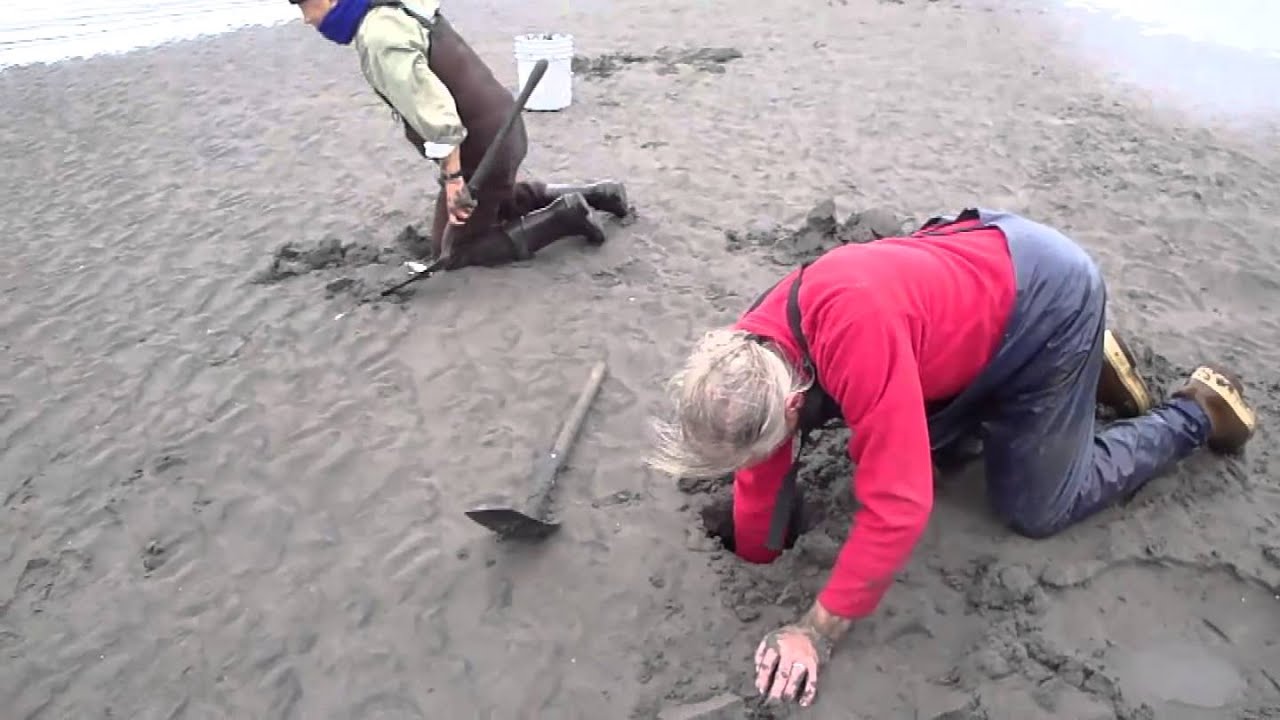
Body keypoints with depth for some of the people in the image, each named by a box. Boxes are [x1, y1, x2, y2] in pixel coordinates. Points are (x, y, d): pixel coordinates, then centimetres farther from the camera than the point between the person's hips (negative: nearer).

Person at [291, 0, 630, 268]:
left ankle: (561, 217, -2)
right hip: (501, 128, 9)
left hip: (481, 150, -9)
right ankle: (593, 194, 24)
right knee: (500, 198, 35)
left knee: (454, 250, 9)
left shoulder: (378, 38, -24)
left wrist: (452, 177, -26)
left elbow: (432, 109, -31)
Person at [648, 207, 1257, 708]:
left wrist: (817, 631, -29)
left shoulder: (858, 332, -41)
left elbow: (898, 501, -37)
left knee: (1034, 509, 1)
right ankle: (1088, 367, 27)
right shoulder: (751, 356, -15)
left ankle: (1196, 412, 21)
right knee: (927, 440, 17)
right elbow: (761, 479, -2)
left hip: (1051, 295, -7)